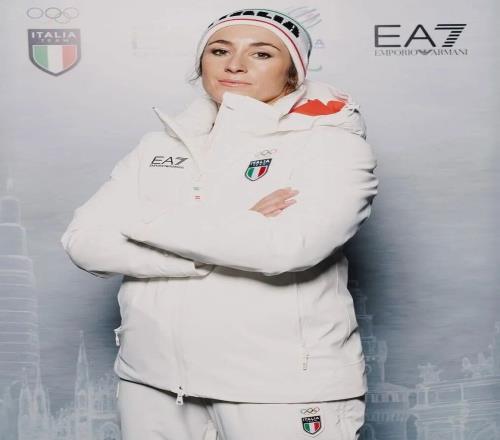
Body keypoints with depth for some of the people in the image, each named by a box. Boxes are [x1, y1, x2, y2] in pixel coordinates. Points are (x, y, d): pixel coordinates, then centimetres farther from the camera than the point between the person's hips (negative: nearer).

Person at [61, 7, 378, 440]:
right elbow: (84, 241, -3)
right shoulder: (161, 146, 8)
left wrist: (142, 220, -11)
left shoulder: (332, 144, -6)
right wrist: (232, 235, -14)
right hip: (154, 376, 5)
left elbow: (287, 246, -23)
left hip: (282, 385, -4)